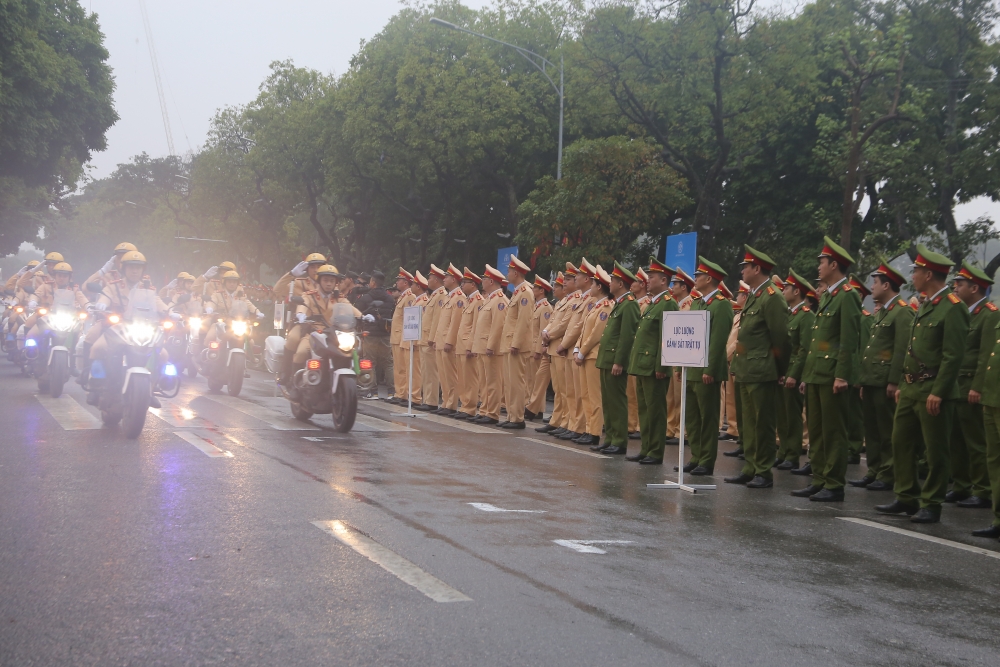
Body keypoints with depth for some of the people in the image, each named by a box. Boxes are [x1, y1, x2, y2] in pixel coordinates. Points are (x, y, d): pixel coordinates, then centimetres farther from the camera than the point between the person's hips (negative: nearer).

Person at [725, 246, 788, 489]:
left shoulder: (772, 298, -14)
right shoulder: (753, 296, 16)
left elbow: (780, 338, -14)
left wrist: (779, 370, -8)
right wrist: (739, 366, 17)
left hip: (761, 373, -10)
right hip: (746, 371, 10)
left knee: (763, 423, -3)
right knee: (748, 423, 13)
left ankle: (764, 473, 3)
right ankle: (750, 469, 20)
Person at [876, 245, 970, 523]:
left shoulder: (953, 308, -13)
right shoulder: (926, 306, 16)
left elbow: (953, 355, -18)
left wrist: (938, 392, -21)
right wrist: (903, 385, 18)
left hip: (934, 392, -9)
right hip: (911, 388, 9)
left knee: (936, 451, 0)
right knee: (901, 442, 12)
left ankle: (931, 505, 7)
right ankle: (907, 498, 21)